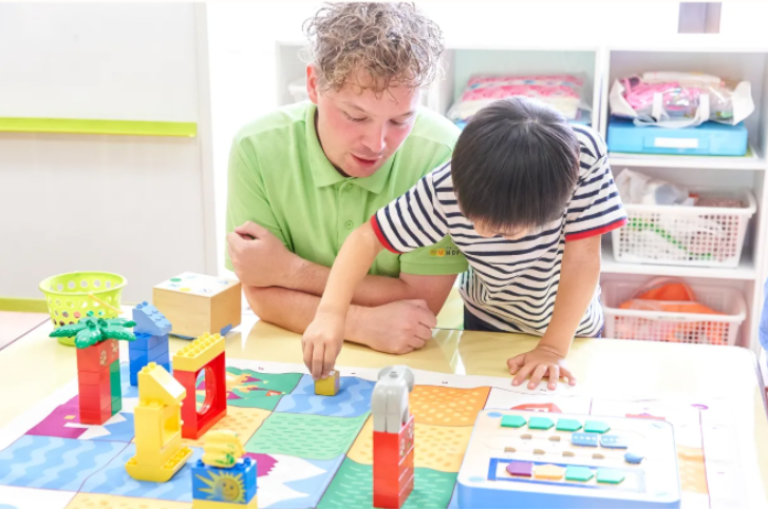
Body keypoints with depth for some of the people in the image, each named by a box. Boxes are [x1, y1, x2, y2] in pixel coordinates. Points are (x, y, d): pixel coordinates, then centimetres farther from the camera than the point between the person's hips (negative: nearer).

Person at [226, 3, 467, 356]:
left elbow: (423, 302, -16)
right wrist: (362, 324, -27)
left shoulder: (442, 154, -21)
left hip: (405, 356, -1)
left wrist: (288, 270, -18)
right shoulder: (256, 150, -15)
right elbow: (264, 296, -12)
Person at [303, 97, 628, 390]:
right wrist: (331, 312, -41)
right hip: (489, 324, 1)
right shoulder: (445, 190, -34)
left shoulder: (585, 155, -36)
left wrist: (554, 348, -28)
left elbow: (582, 257, -30)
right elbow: (368, 237, -27)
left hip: (571, 325, -1)